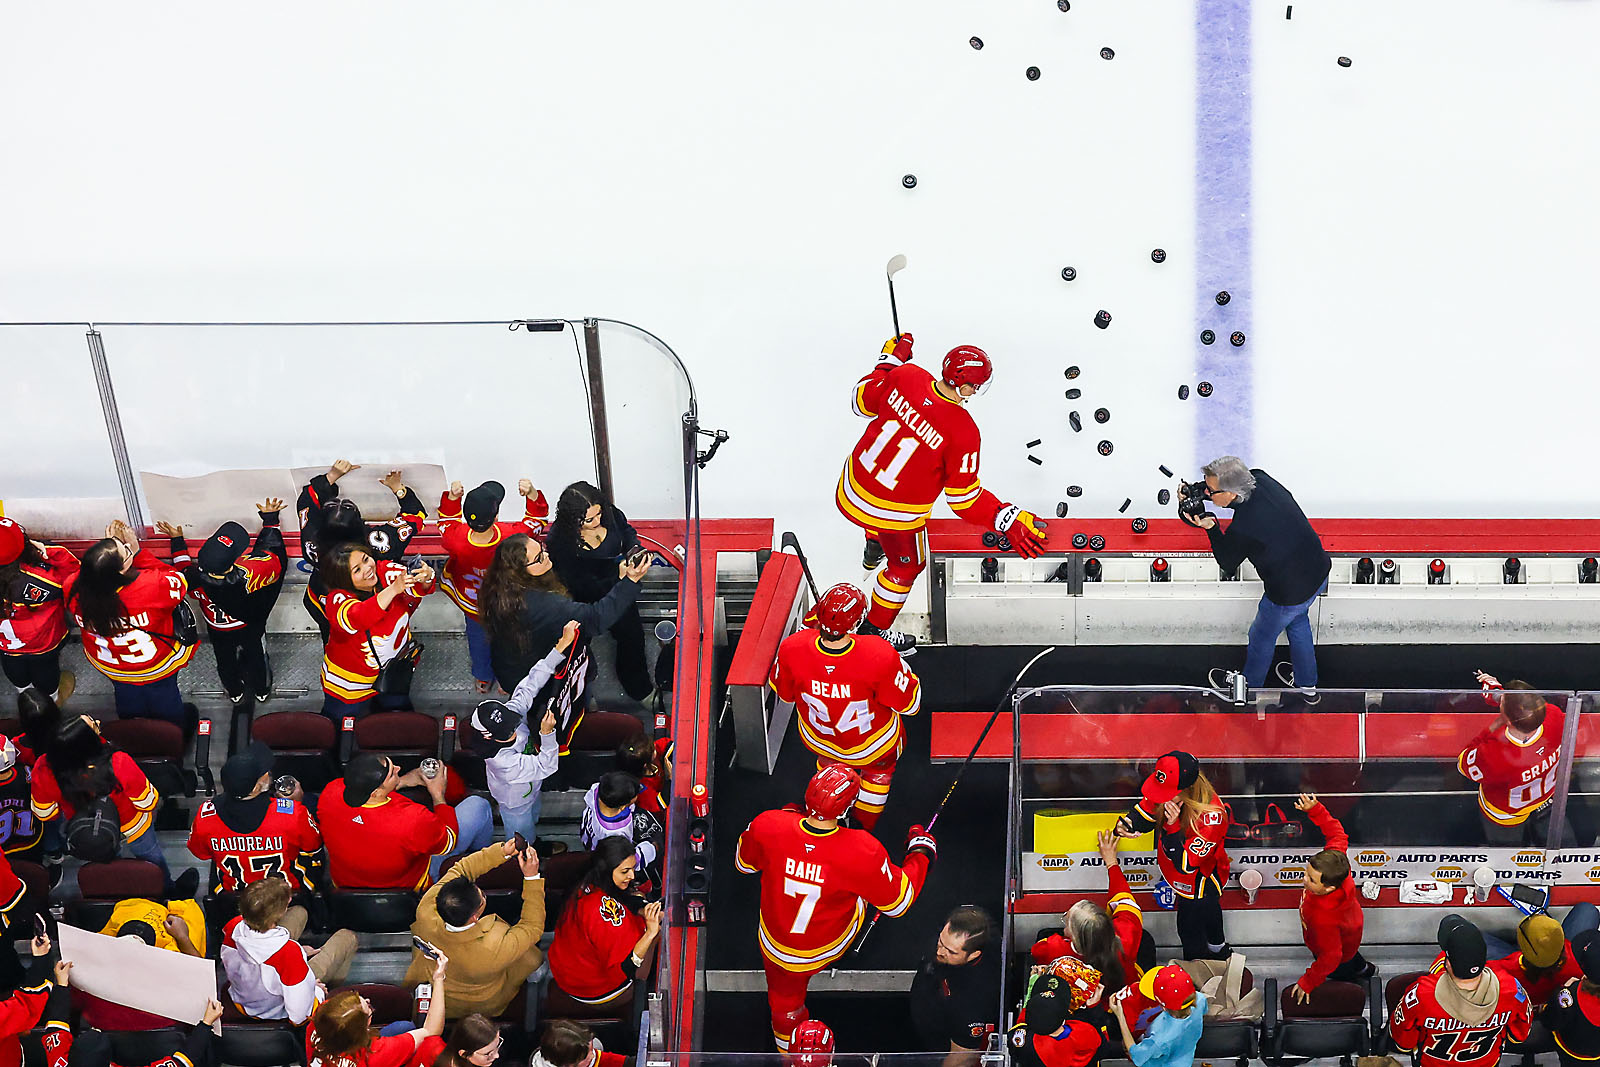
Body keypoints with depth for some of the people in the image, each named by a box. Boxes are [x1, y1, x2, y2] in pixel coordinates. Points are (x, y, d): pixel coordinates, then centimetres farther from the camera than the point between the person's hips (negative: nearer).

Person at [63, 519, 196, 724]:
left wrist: (113, 547, -17)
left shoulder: (73, 590, -33)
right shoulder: (152, 586, -45)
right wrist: (138, 552, -24)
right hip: (156, 665, -3)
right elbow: (178, 582, -20)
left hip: (107, 665, 3)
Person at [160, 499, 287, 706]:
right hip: (250, 627, -1)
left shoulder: (197, 580, -41)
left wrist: (177, 541, -4)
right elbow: (273, 551, -26)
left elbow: (181, 571, -13)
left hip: (219, 633, 1)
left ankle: (235, 693, 60)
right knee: (256, 656, 30)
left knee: (226, 660, 32)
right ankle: (262, 691, 58)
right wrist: (270, 518, -14)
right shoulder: (249, 576, -47)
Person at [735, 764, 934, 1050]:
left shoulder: (767, 827, -29)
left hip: (775, 948, 1)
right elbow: (898, 903, -17)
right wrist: (920, 853, 0)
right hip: (828, 949, -1)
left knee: (785, 1004, 27)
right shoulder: (863, 853, -35)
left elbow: (744, 864, -4)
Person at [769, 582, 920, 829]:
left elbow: (783, 693, -9)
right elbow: (909, 705, -23)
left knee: (830, 758, 40)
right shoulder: (880, 656, -40)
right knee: (881, 764, 36)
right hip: (872, 745, -2)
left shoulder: (792, 650, -34)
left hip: (817, 739, 2)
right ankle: (864, 827, 54)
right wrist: (896, 659, -9)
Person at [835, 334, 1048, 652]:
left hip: (852, 488, 5)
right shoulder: (963, 432, -30)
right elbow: (963, 497, -22)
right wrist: (1008, 522, -17)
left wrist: (889, 361, 15)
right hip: (897, 514, -5)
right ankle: (875, 629, 44)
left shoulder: (905, 376, -18)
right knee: (906, 566, 26)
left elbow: (863, 400, 2)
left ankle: (873, 551, 73)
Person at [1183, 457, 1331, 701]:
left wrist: (1211, 527, -16)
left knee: (1262, 638, 23)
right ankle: (1307, 685, 55)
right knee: (1297, 621, 35)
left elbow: (1227, 564, -11)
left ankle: (1247, 690, 51)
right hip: (1320, 572, 7)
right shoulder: (1261, 479, -15)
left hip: (1290, 593, -7)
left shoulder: (1242, 529, -34)